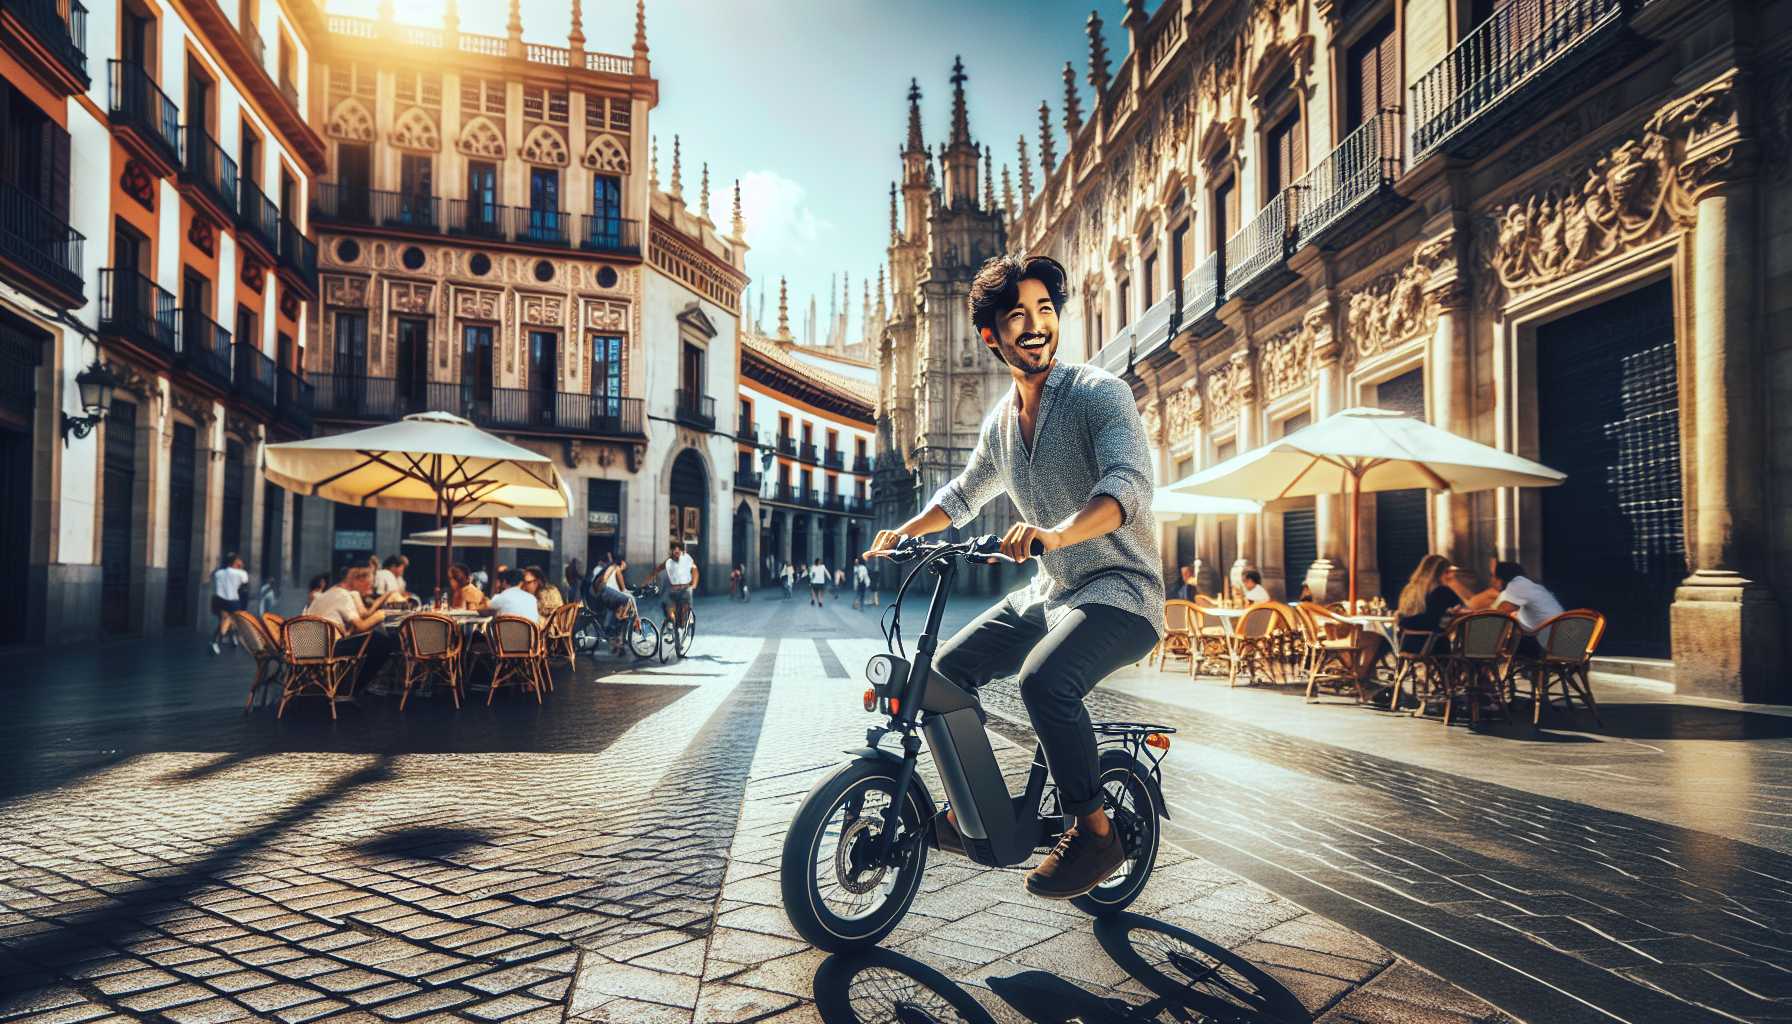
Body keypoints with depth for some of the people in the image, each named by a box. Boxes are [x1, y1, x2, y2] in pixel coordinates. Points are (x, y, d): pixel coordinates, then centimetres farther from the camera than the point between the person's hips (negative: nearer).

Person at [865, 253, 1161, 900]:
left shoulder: (1100, 393, -12)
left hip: (1119, 589, -7)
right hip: (1049, 593, 8)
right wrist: (904, 531, 15)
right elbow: (964, 494, 28)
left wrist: (1055, 532, -47)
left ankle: (1095, 831, -12)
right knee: (946, 670, 2)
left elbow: (1128, 486, -29)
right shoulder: (1001, 421, 11)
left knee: (1044, 680, -32)